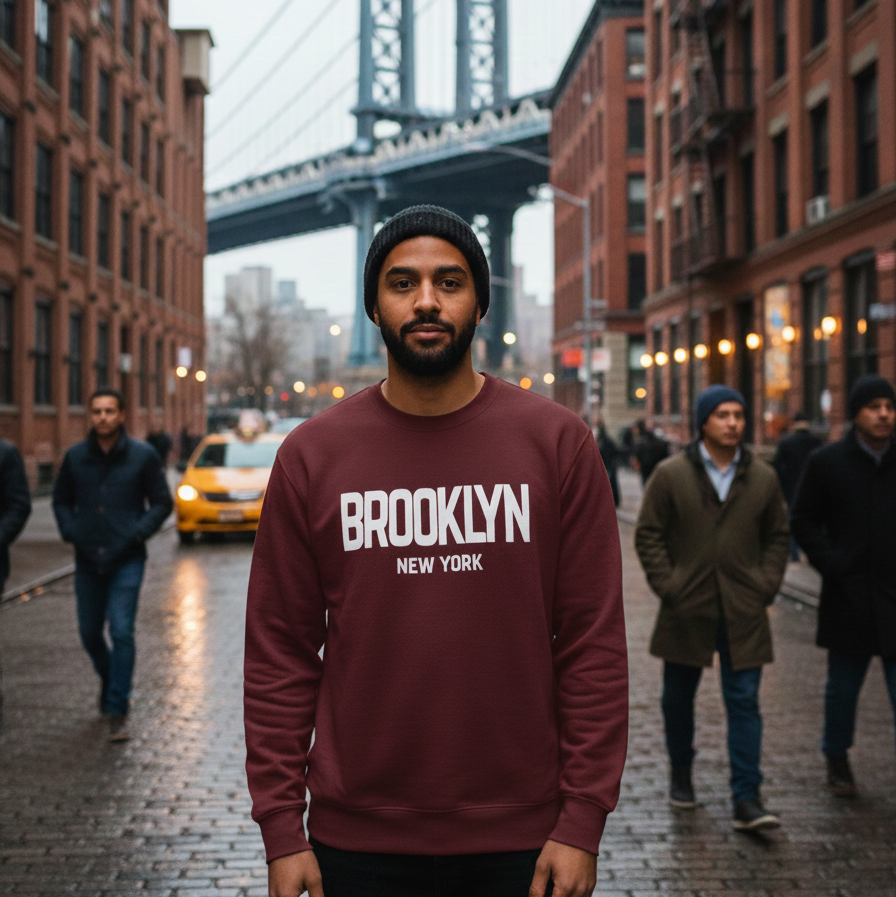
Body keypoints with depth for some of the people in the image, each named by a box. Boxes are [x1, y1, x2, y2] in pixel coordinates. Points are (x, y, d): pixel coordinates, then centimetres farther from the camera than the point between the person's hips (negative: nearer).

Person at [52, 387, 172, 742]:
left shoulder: (143, 455, -3)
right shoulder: (75, 456, 4)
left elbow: (162, 502, 3)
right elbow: (61, 499, 15)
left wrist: (139, 532, -10)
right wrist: (70, 532, 0)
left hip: (126, 562, -3)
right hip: (87, 562, 3)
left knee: (122, 632, -11)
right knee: (90, 633, 13)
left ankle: (117, 710, -4)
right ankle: (109, 681, 42)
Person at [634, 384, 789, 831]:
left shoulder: (763, 477, 4)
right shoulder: (670, 474, -3)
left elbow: (777, 537, 12)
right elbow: (648, 535, 0)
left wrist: (766, 586, 1)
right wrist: (667, 585, -8)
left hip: (744, 613, 1)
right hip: (686, 610, -1)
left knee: (744, 702, -3)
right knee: (678, 698, 13)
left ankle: (747, 799, -1)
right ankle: (681, 774, 34)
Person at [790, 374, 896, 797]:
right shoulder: (826, 462, 0)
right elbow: (802, 521, 2)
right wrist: (832, 564, -9)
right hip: (849, 597, 0)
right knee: (843, 686, 14)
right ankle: (837, 760, 33)